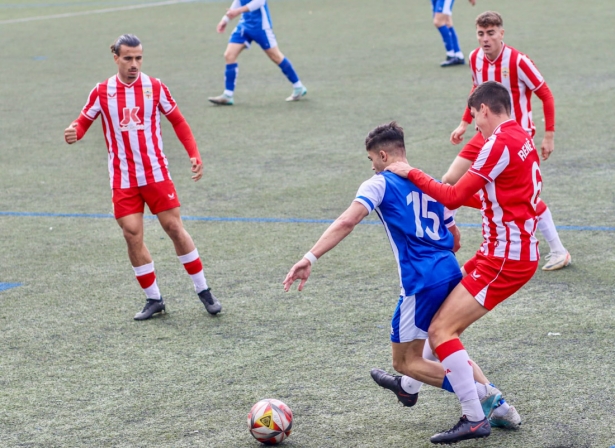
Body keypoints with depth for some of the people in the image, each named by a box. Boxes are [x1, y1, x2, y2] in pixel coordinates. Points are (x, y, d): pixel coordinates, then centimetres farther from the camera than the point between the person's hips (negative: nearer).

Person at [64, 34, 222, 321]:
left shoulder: (155, 87, -2)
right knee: (133, 236, -3)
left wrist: (194, 155, -4)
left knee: (175, 228, -1)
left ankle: (203, 291, 11)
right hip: (123, 180, 1)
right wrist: (74, 133, -20)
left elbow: (178, 122, 6)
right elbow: (84, 121, 5)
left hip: (156, 174, -1)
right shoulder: (102, 92, -2)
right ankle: (153, 299, 10)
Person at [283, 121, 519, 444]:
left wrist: (310, 258, -24)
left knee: (405, 362, 5)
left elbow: (347, 222, -17)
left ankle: (484, 395, -6)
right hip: (452, 274, 7)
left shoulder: (379, 184, -1)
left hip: (422, 282, -7)